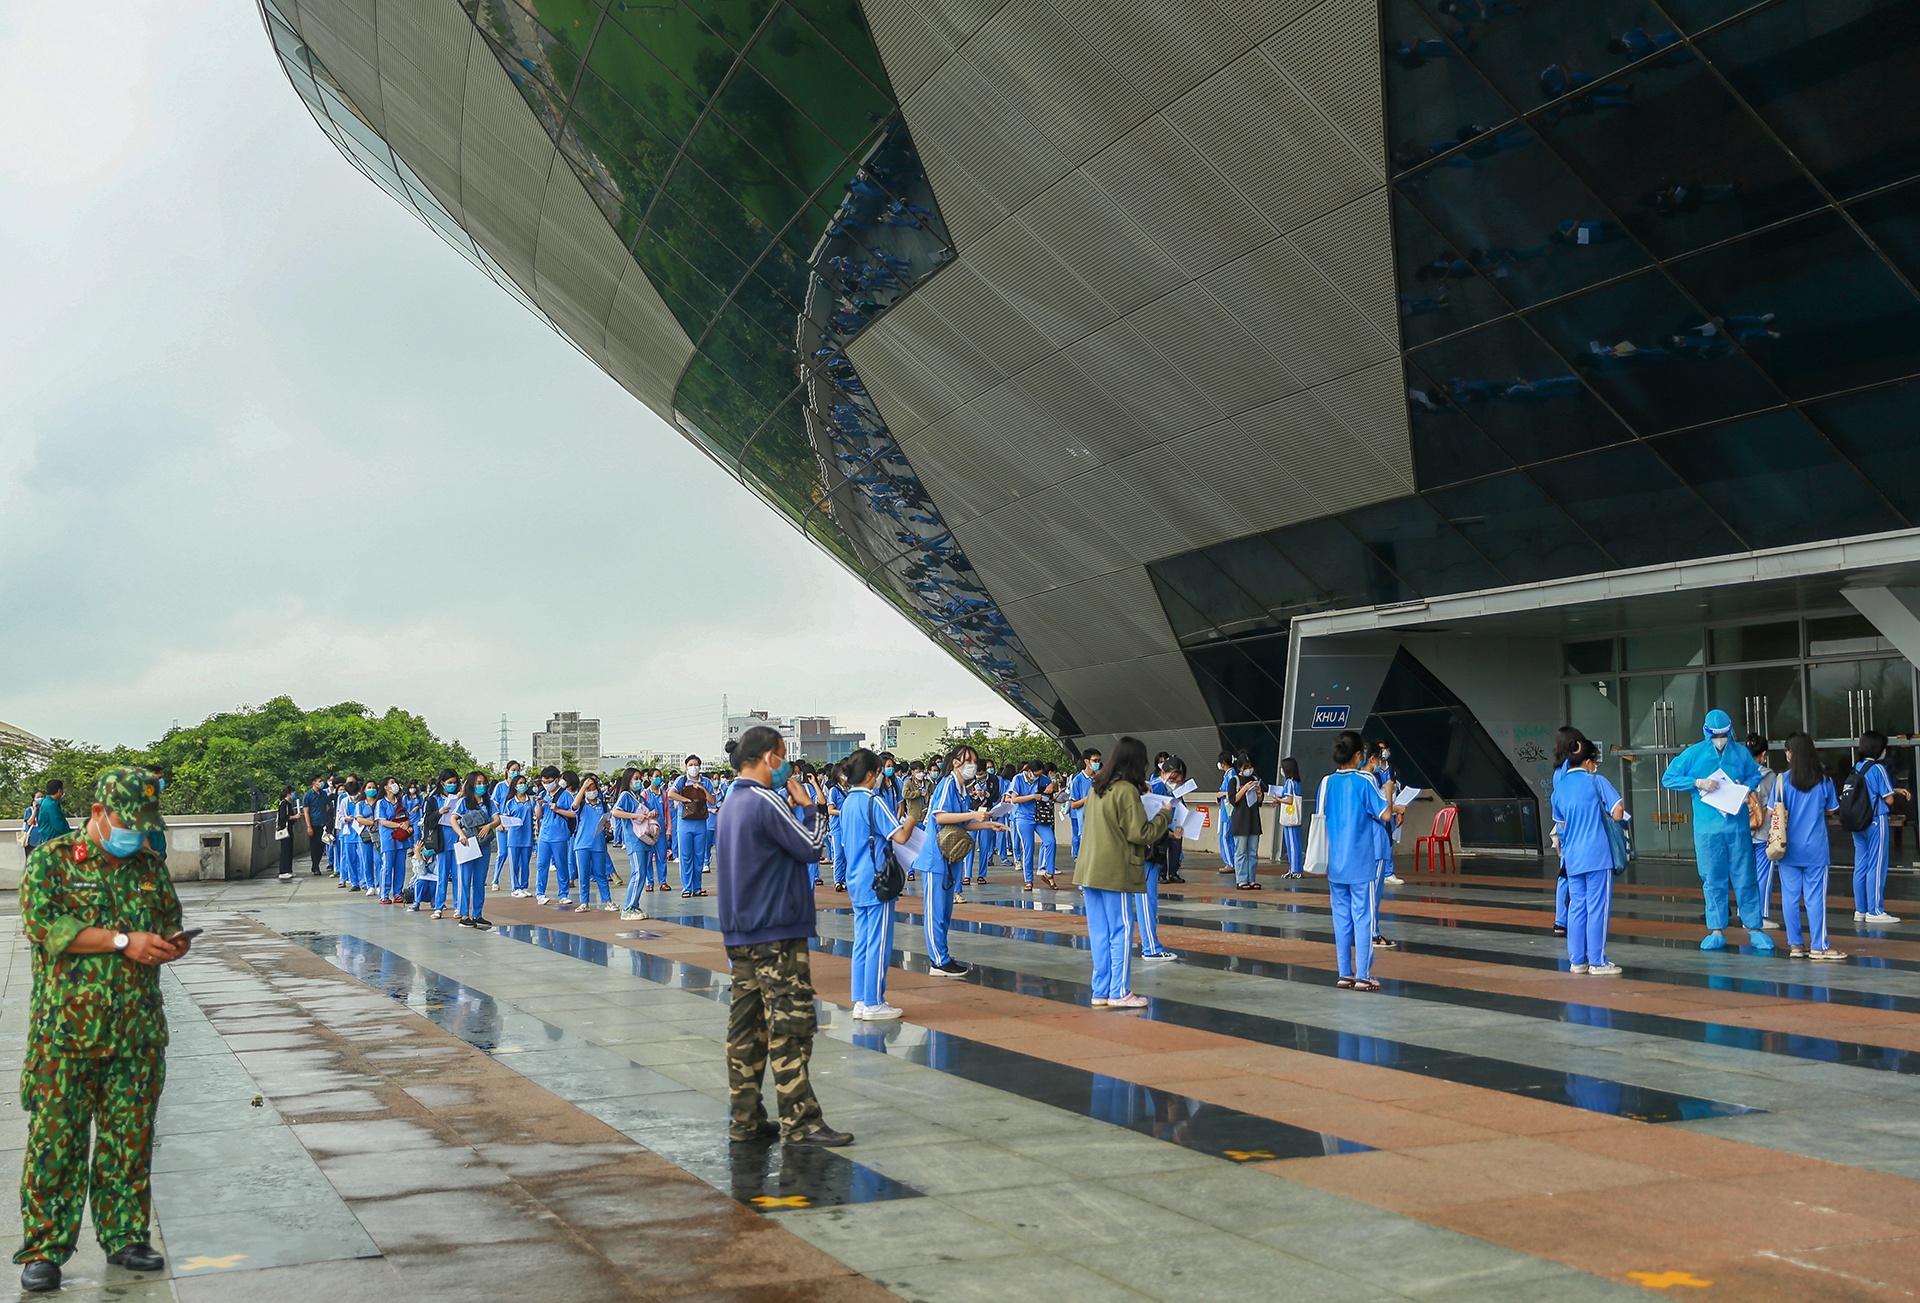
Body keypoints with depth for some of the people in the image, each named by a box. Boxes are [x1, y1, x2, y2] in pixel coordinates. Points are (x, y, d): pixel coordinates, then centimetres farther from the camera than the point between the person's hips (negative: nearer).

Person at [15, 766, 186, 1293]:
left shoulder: (151, 865, 12)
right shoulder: (50, 860, -2)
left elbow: (170, 922, 22)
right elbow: (43, 924, -14)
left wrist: (172, 944, -2)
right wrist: (123, 940, -18)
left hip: (138, 1031, 4)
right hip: (66, 1031, -4)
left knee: (130, 1140, 9)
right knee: (56, 1138, -2)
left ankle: (124, 1236, 20)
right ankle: (43, 1250, 9)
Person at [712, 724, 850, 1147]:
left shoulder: (731, 805, 14)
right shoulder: (766, 802, -15)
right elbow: (811, 847, -12)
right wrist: (810, 806, 0)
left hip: (740, 935, 9)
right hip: (777, 934, -9)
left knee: (747, 1025, 10)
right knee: (790, 1025, -6)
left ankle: (744, 1119, 14)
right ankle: (799, 1120, -4)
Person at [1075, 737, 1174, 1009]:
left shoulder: (1097, 788, 12)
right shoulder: (1127, 791, -13)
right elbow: (1140, 834, -14)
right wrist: (1165, 815, -2)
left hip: (1090, 871, 8)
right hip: (1115, 872, -8)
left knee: (1099, 933, 9)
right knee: (1121, 931, 0)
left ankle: (1101, 992, 12)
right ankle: (1119, 993, 2)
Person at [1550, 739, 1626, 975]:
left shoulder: (1559, 788, 11)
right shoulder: (1596, 781, -5)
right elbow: (1618, 809, -10)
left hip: (1572, 858, 6)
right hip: (1597, 855, -5)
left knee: (1576, 907, 10)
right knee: (1598, 908, -2)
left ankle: (1577, 960, 13)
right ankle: (1598, 962, 0)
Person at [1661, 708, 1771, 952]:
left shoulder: (1741, 753, 7)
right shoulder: (1694, 754, 1)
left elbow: (1755, 775, 21)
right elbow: (1667, 779, 0)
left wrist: (1746, 785, -2)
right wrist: (1697, 782, -13)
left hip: (1737, 825, 1)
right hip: (1707, 828, -1)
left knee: (1744, 879, 3)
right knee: (1713, 881, 4)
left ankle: (1753, 929, 11)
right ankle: (1717, 931, 10)